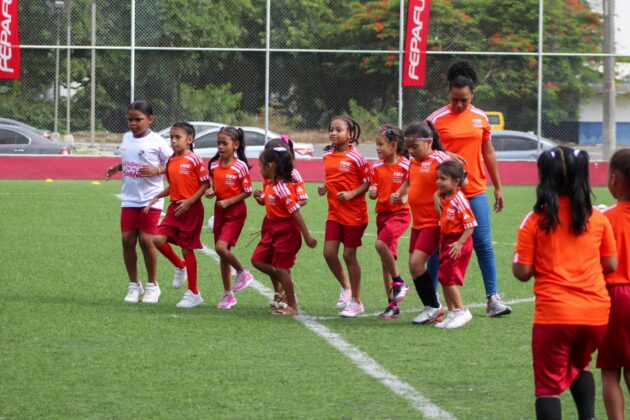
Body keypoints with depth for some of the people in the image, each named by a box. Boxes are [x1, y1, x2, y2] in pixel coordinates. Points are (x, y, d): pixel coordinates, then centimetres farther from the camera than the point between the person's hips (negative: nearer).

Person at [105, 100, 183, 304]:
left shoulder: (156, 141, -9)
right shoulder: (126, 138, 9)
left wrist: (157, 170, -21)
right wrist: (116, 168, 5)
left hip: (150, 199, -5)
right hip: (129, 198, 5)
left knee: (146, 240, -5)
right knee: (127, 239, 1)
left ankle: (152, 286, 10)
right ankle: (134, 285, 12)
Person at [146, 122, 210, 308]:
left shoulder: (194, 159, -11)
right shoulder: (171, 161, 9)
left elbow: (205, 184, -11)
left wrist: (189, 202, -18)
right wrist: (157, 197, 8)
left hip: (191, 209, -6)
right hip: (174, 208, 6)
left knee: (187, 249, -1)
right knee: (158, 239, -10)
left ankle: (193, 293, 10)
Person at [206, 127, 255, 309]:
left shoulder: (240, 166, -14)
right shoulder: (214, 165, 4)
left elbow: (247, 192, -11)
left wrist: (228, 202, -19)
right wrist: (211, 192, -4)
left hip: (235, 213, -7)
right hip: (220, 212, 7)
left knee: (221, 247, -21)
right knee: (222, 252, 9)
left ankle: (242, 272, 5)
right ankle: (228, 293, 18)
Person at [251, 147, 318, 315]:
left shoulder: (282, 188, -21)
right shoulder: (270, 185, 7)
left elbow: (296, 212, -22)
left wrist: (307, 236, -23)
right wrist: (260, 197, 1)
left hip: (286, 230, -9)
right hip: (273, 229, 9)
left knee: (281, 267, -2)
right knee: (258, 260, 6)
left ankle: (292, 306, 8)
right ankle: (285, 283, 21)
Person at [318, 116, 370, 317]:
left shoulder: (355, 157, -13)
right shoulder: (327, 156, 6)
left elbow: (368, 182, -10)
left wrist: (351, 194, -22)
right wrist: (324, 188, 1)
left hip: (354, 214, -6)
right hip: (335, 212, 6)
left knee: (349, 255, 1)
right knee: (329, 253, 0)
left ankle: (356, 301, 13)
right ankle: (346, 288, 25)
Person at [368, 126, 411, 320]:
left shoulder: (405, 166, -10)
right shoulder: (377, 167, 6)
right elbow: (373, 193, 11)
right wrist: (372, 192, -11)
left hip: (400, 213, -6)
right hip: (383, 213, 6)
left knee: (380, 244, -27)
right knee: (386, 260, 7)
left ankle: (399, 282, -8)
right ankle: (393, 305, 14)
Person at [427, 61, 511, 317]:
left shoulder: (480, 118, 7)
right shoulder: (437, 119, -4)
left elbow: (488, 154, 15)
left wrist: (497, 187, 16)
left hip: (475, 192, 3)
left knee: (484, 244, 0)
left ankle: (493, 298, 2)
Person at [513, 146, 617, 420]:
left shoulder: (535, 221, -6)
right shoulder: (597, 218, 2)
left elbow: (523, 272, -7)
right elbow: (610, 265, 8)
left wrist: (514, 265, 14)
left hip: (554, 314, -4)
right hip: (596, 312, 4)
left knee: (549, 385, 5)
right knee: (579, 366, 28)